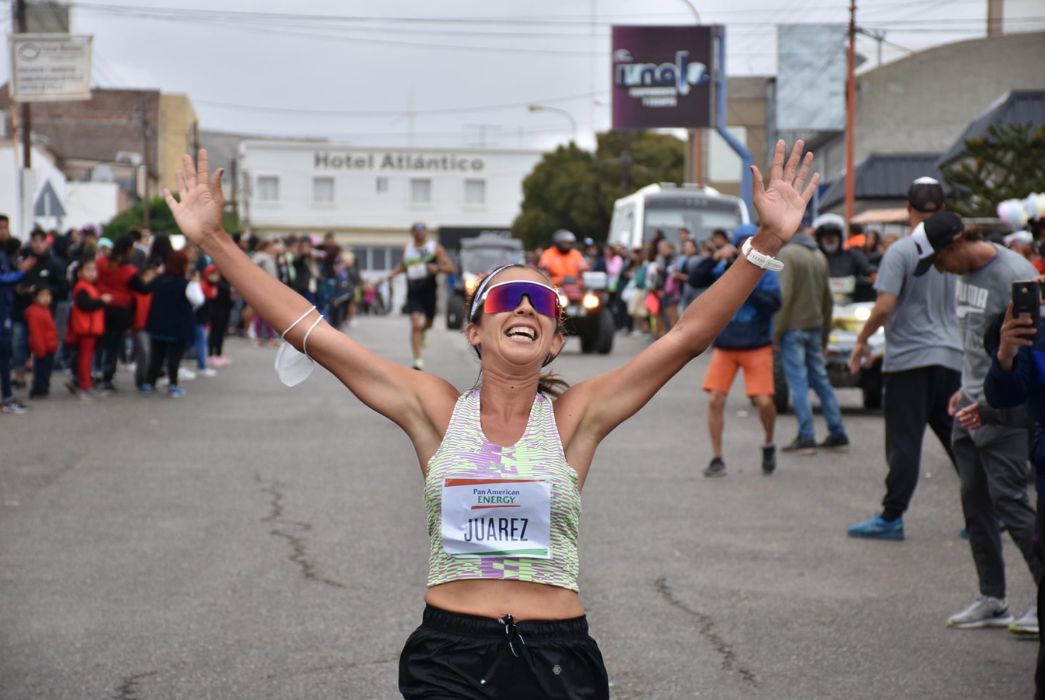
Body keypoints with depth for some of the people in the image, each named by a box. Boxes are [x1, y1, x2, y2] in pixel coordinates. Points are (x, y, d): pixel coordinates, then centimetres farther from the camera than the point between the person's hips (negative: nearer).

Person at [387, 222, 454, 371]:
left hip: (429, 291, 0)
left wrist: (438, 268, -25)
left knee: (428, 322, 18)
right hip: (413, 292, 0)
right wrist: (394, 273, 10)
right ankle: (418, 359, -15)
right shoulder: (407, 249, 9)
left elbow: (450, 268, -5)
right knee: (415, 324, -14)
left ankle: (422, 331, 57)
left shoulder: (435, 248, -1)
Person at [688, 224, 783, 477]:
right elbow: (695, 280, -8)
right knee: (715, 400, -4)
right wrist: (715, 258, -20)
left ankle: (769, 445, 21)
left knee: (764, 401, -9)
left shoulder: (765, 273, -6)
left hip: (757, 348, -2)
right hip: (725, 347, 2)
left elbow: (774, 304, -17)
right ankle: (717, 459, 6)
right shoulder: (724, 269, 2)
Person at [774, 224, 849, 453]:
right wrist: (825, 333, 22)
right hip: (815, 325, 7)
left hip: (793, 327, -7)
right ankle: (838, 434, 13)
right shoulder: (819, 255, 14)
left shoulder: (787, 253, -11)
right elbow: (827, 299, 17)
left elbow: (784, 296, -18)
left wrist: (776, 331, -14)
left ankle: (806, 437, -6)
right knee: (820, 379, 12)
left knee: (797, 381, -5)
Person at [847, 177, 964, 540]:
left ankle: (891, 517, 1)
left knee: (904, 442, -2)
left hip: (910, 357, -5)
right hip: (951, 357, 5)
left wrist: (861, 341, -4)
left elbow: (884, 307, -18)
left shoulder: (900, 251, -11)